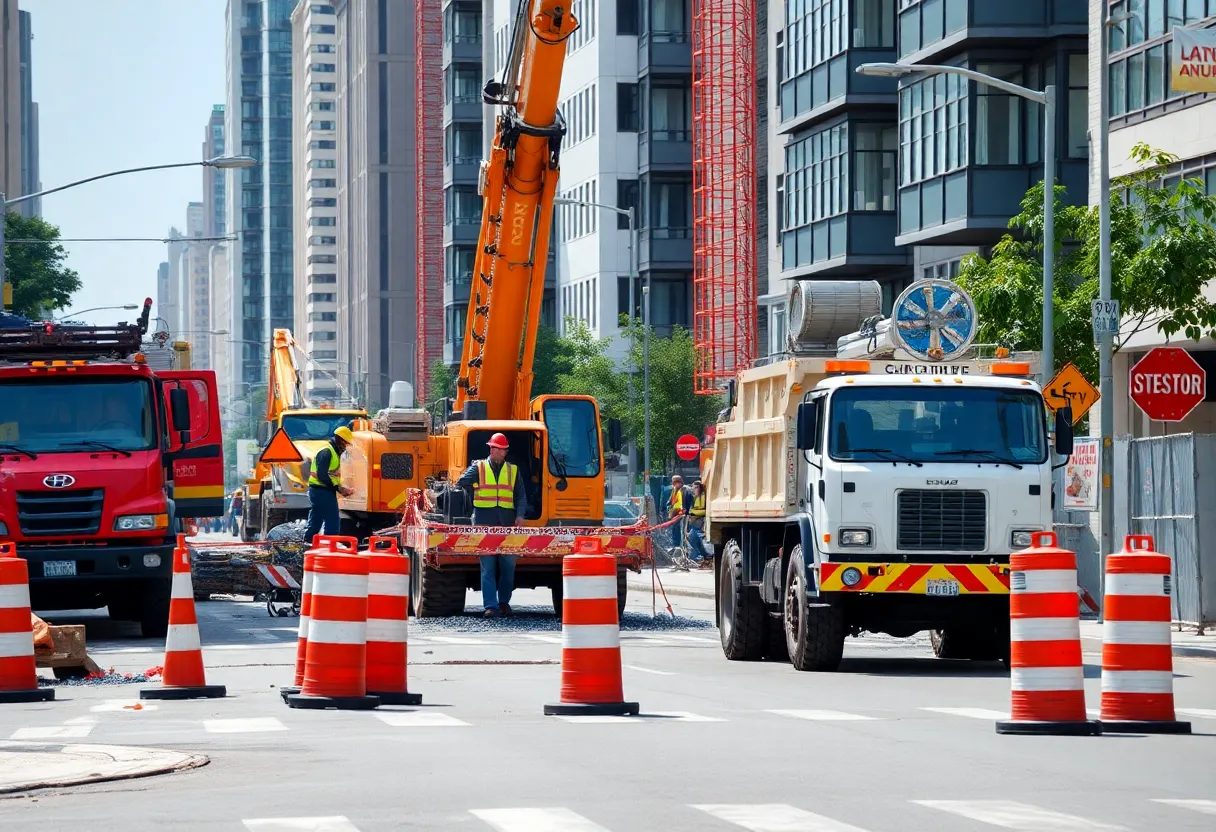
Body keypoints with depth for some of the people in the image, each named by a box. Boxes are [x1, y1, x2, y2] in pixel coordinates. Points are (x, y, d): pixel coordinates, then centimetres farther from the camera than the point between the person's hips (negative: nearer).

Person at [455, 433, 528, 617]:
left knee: (508, 564, 3)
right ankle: (490, 606, -7)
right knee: (487, 566, -5)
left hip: (507, 523, 2)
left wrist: (520, 515, 0)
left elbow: (521, 496, 14)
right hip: (484, 522, -2)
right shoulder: (478, 467, 8)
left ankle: (504, 602, 18)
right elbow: (461, 484, -2)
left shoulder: (513, 470, 15)